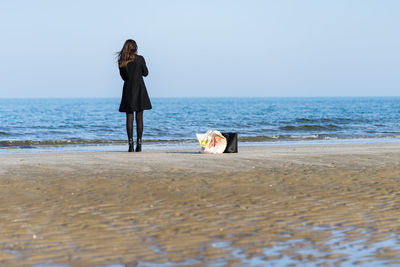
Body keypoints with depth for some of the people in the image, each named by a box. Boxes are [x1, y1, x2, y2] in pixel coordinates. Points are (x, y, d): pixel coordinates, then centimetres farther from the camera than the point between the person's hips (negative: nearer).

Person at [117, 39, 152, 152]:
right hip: (140, 89, 0)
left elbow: (123, 77, 7)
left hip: (128, 89, 0)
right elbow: (145, 73, 6)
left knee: (129, 118, 3)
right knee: (139, 117, 4)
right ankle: (139, 144, 1)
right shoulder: (140, 58, -5)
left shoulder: (122, 61, -1)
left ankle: (130, 144, -5)